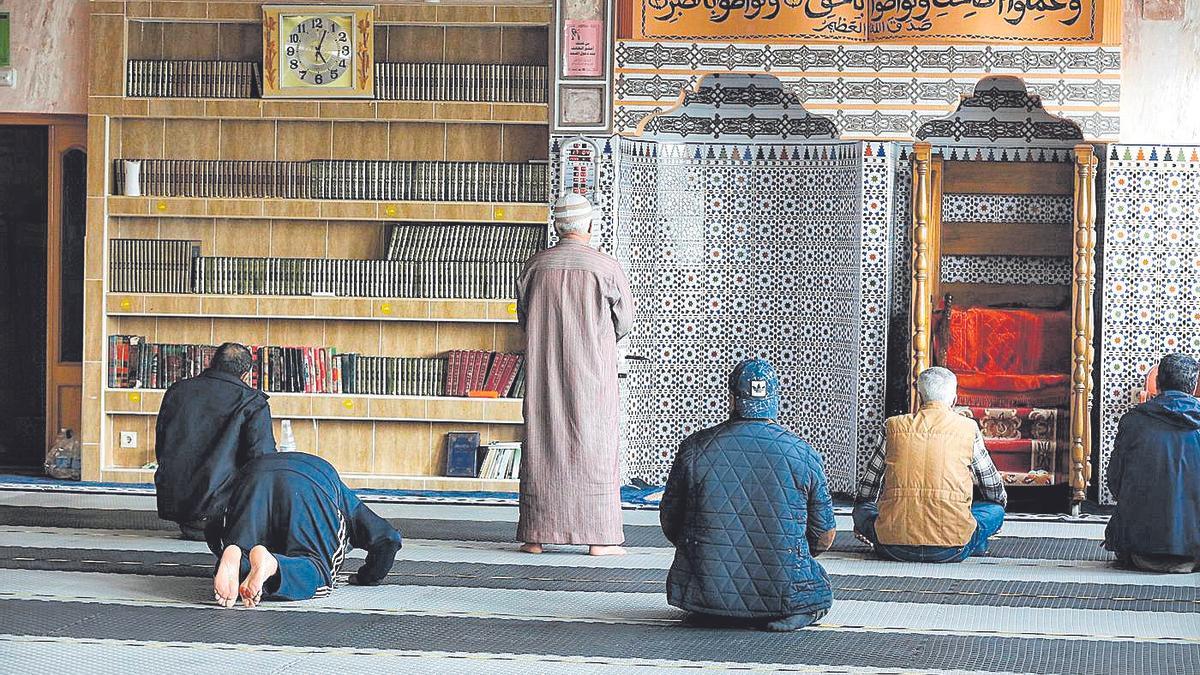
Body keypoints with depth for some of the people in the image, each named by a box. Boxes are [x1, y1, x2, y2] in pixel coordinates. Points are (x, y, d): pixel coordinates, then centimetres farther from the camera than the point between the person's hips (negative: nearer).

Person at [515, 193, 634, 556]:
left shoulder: (536, 265, 0)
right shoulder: (606, 267, -8)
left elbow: (524, 318, 10)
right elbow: (625, 320, 4)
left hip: (543, 371, 3)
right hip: (592, 372, -3)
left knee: (540, 447, 8)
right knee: (594, 447, 2)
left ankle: (536, 536, 8)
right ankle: (599, 537, 1)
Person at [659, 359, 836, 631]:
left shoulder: (695, 447, -3)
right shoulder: (803, 453, -5)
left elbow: (669, 522, 6)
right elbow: (825, 536, 3)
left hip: (707, 590, 3)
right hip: (783, 595, -3)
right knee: (820, 594, 30)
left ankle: (717, 615, 10)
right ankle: (782, 613, 0)